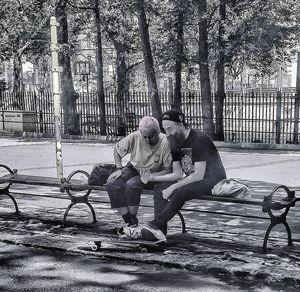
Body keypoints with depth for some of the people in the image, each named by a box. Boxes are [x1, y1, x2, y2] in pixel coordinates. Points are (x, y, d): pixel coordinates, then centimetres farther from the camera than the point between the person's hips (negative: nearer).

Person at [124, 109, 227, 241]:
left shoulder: (199, 140, -19)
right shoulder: (176, 143, 8)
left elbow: (198, 175, -23)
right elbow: (177, 174, 7)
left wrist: (172, 187, -24)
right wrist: (155, 177, -7)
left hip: (212, 180, -8)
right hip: (191, 180, 8)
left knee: (179, 193, -32)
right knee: (159, 189, -11)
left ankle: (153, 226, -22)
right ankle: (159, 231, -20)